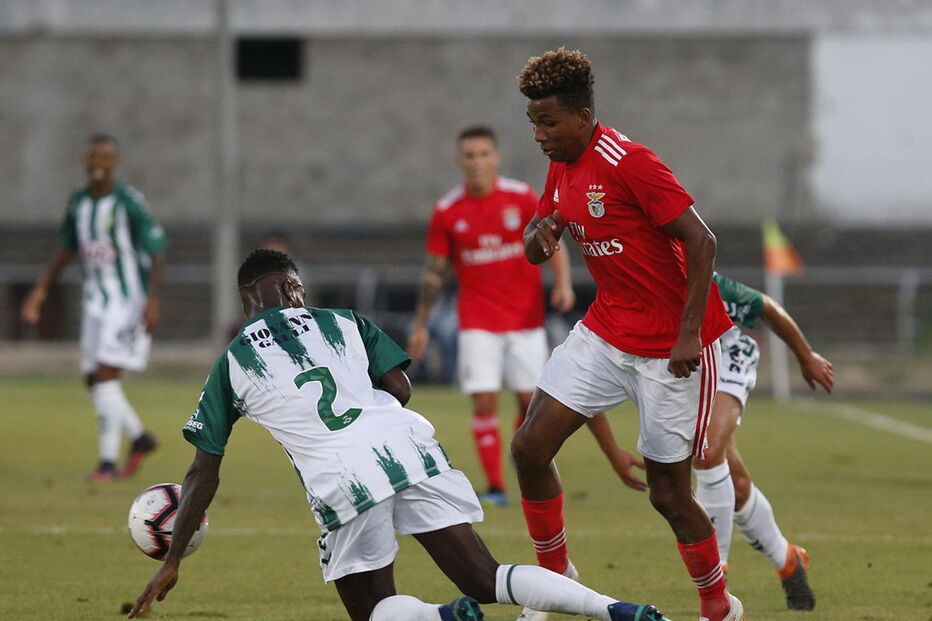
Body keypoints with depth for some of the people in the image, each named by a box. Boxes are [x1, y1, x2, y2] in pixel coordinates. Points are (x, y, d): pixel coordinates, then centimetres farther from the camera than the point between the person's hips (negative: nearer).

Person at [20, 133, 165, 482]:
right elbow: (67, 248, 19)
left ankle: (108, 461, -11)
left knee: (106, 375, -15)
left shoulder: (129, 202, -14)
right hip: (96, 303, 7)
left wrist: (153, 300, -22)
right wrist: (41, 290, 15)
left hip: (129, 303, -7)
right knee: (94, 380, 7)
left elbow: (157, 253, -14)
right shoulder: (78, 202, 6)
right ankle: (139, 438, 26)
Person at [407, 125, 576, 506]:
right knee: (484, 401, -10)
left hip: (525, 316, 0)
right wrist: (421, 325, 6)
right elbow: (434, 271, 6)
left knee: (531, 400, 2)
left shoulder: (521, 198, -3)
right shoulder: (447, 212, -2)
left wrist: (563, 284, -14)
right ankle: (494, 487, -6)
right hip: (478, 322, 0)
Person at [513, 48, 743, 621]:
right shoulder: (562, 168, 6)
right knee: (530, 446, -4)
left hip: (671, 348, -8)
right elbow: (535, 251, 17)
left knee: (669, 495, -2)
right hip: (606, 332, 8)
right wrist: (540, 234, -9)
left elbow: (701, 242, -22)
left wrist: (688, 334, -25)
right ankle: (555, 573, 14)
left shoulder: (629, 162, -21)